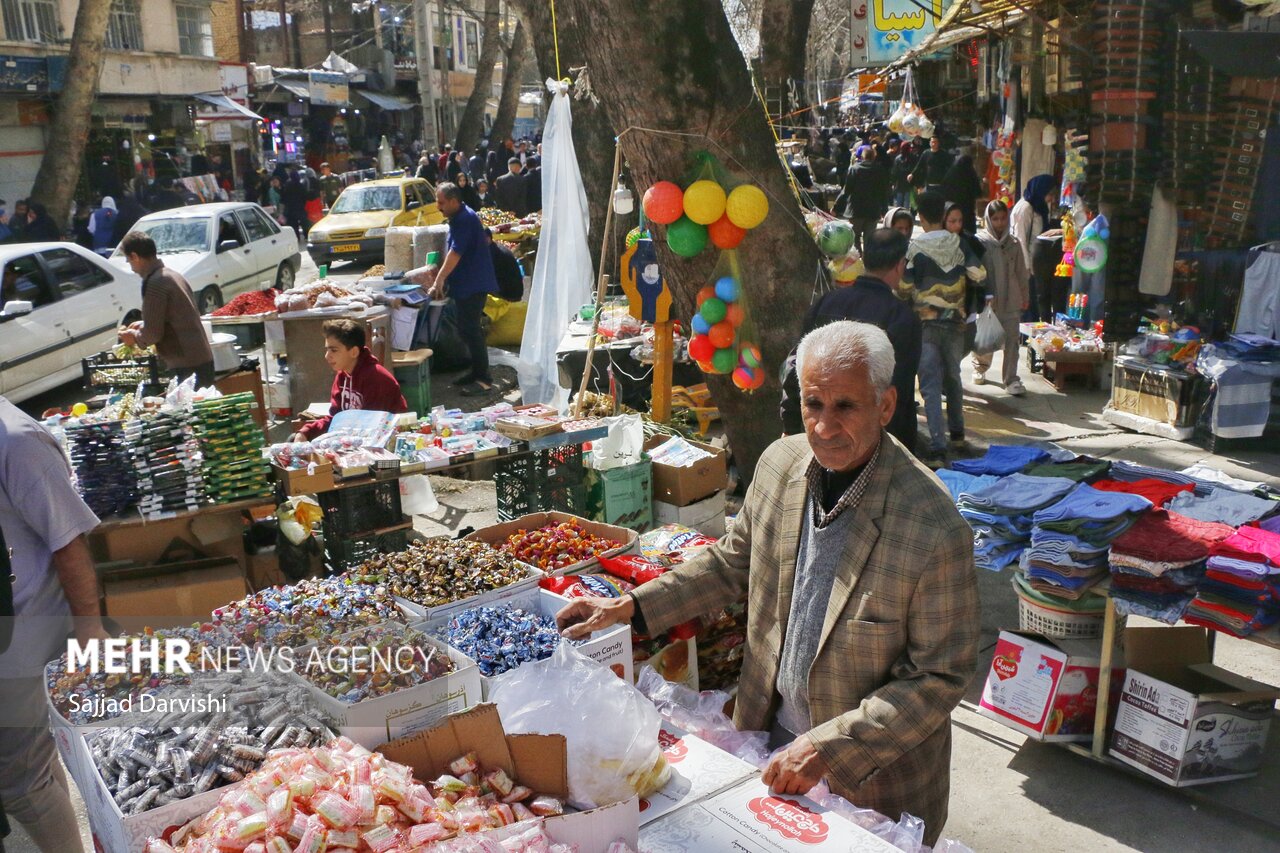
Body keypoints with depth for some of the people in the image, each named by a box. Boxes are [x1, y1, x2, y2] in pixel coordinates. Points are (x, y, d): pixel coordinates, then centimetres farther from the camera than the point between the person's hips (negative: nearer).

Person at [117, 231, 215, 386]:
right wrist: (144, 324, 25)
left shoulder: (155, 283, -15)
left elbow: (153, 334, -15)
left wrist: (135, 337, 4)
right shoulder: (172, 275, 13)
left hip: (186, 366, -9)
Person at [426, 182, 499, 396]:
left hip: (473, 284, -10)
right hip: (465, 284, 10)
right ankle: (477, 372, 22)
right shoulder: (458, 218, 14)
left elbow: (455, 253, -24)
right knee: (468, 328, 14)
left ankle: (483, 379, -7)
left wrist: (439, 281, -24)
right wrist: (442, 280, 18)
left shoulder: (465, 219, -18)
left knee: (470, 329, -10)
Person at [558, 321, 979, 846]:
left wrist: (828, 746, -23)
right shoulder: (780, 464, -9)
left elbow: (941, 677, -19)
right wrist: (628, 607, 0)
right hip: (772, 734, 5)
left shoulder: (935, 528, -27)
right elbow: (732, 564, 7)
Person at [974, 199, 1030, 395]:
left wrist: (1025, 296, 16)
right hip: (987, 300, -2)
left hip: (1011, 300, 2)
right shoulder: (979, 241, -4)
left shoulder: (1013, 243, 7)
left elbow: (1021, 272, 13)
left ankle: (1011, 379, 6)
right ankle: (979, 368, 36)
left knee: (1011, 340, 0)